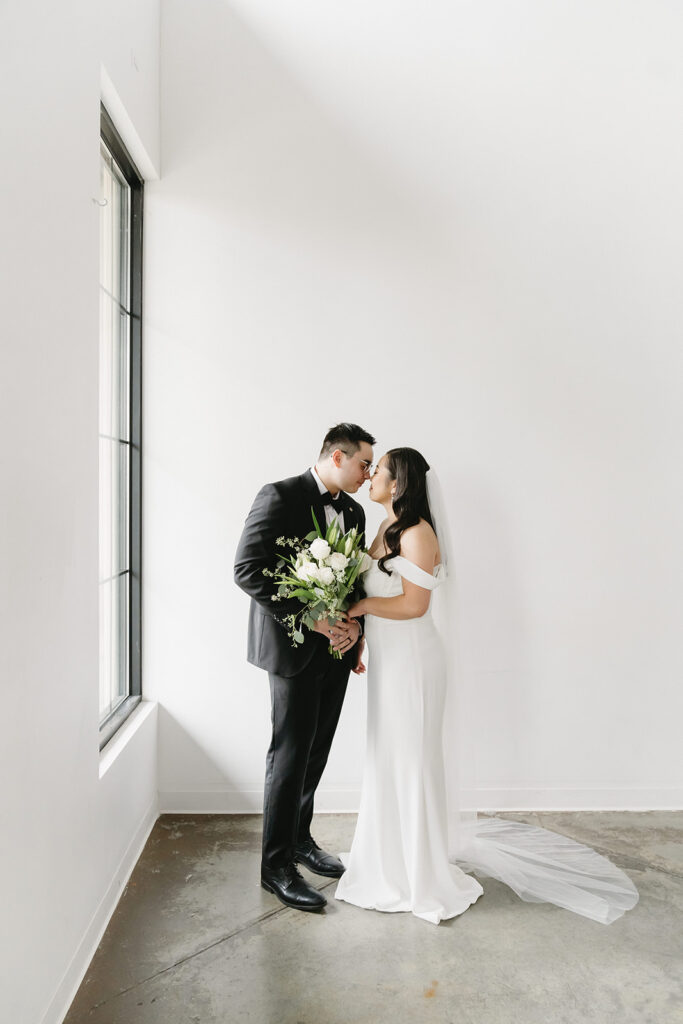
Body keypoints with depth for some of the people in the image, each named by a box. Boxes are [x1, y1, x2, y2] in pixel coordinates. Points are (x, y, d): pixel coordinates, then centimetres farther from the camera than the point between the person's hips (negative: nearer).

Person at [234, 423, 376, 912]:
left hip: (336, 649, 7)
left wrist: (355, 626, -5)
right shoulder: (280, 496, -12)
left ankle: (300, 838, 34)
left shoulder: (354, 511, 11)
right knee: (291, 753, 0)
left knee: (317, 751, 15)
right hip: (294, 647, -7)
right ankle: (277, 864, 15)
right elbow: (248, 569, -19)